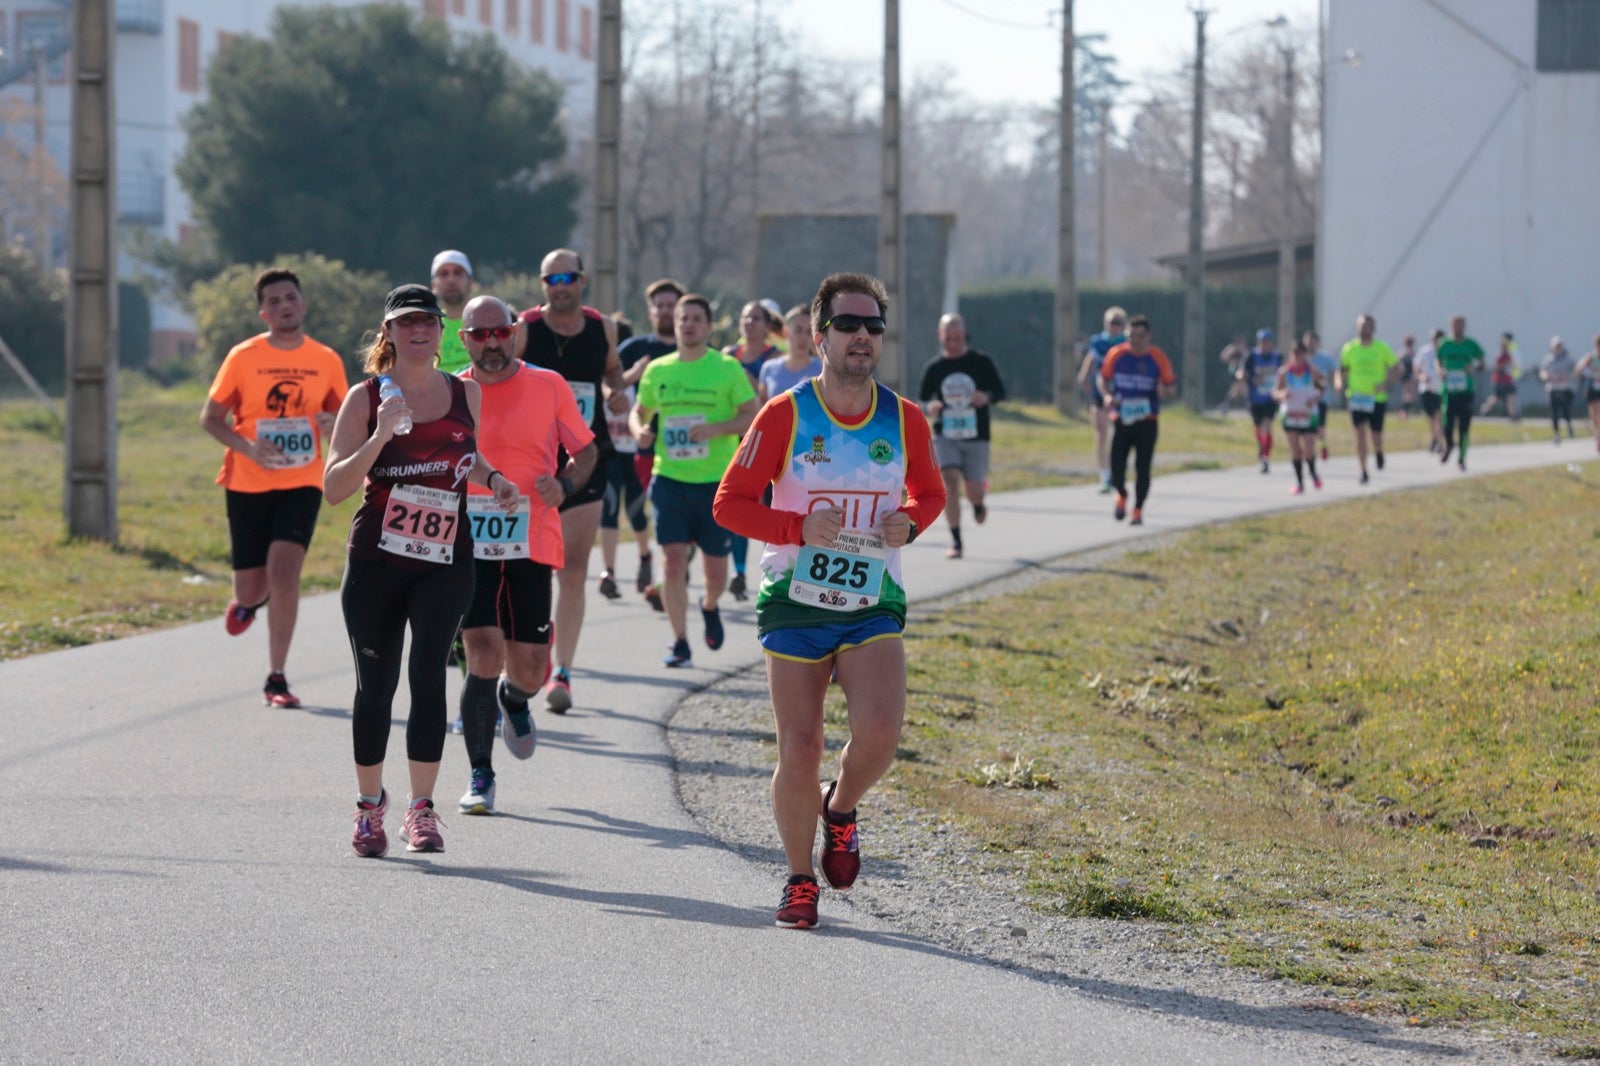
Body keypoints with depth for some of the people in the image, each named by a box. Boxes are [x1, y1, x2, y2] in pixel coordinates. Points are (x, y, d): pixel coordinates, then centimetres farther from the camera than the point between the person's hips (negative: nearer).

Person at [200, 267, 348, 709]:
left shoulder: (326, 360, 3)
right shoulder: (243, 357, -3)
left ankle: (276, 679, -8)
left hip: (301, 485, 0)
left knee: (284, 574, -19)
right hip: (248, 485, 0)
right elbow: (210, 417, 1)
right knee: (252, 587, 4)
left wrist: (333, 425, -11)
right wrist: (247, 446, -17)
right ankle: (248, 601, 46)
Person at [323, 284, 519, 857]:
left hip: (445, 562, 1)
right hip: (375, 561, -1)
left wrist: (490, 477, 4)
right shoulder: (365, 398, -3)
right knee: (376, 683, 4)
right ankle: (370, 802, 24)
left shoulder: (466, 393, 6)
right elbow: (333, 487, -9)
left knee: (427, 672, -14)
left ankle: (421, 808, -10)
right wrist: (380, 437, -22)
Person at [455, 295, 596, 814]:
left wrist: (564, 484, -9)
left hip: (532, 546, 0)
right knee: (483, 654, -14)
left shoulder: (548, 386, 2)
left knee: (528, 670, 2)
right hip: (469, 546, 0)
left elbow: (585, 450, 11)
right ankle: (480, 777, -1)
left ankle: (514, 701, 42)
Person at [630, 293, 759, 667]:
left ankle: (710, 607, 40)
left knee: (715, 569, 5)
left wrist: (717, 429, -21)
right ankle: (679, 642, -3)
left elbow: (752, 416, -4)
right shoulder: (658, 370, 6)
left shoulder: (727, 368, -2)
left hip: (717, 480, -1)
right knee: (673, 559, -10)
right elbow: (640, 410, 19)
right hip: (669, 478, 1)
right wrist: (639, 429, -4)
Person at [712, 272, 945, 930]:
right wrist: (801, 528, -17)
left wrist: (909, 520, -5)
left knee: (878, 733, -20)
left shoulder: (905, 420, 2)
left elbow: (930, 492, 18)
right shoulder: (784, 414, -5)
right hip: (795, 604, -1)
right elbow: (729, 502, -2)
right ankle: (800, 880, 18)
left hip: (874, 605, 1)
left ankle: (841, 808, 14)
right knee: (798, 752, -4)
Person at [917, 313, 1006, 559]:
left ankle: (978, 503, 40)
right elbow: (921, 400, 9)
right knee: (950, 481, -19)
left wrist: (987, 397, -21)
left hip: (976, 437, 0)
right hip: (946, 437, 0)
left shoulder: (981, 362, 0)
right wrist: (929, 407, -16)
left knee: (974, 492, 0)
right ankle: (955, 541, -12)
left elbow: (1001, 391, 3)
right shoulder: (934, 368, 3)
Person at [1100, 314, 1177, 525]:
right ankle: (1121, 496, 29)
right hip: (1121, 419, 1)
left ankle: (1138, 510, 12)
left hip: (1147, 421, -1)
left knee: (1142, 468, -2)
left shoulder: (1158, 358, -4)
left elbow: (1172, 388, 3)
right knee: (1116, 466, -3)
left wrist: (1165, 391, -21)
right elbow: (1103, 379, 13)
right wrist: (1108, 395, -7)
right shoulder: (1116, 354, 0)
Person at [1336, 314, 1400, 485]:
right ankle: (1363, 471, 0)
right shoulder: (1349, 348, 3)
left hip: (1377, 398, -1)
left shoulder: (1382, 348, 0)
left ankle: (1378, 451, 38)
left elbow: (1396, 369, 4)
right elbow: (1342, 370, 12)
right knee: (1360, 433, -8)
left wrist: (1385, 384, -13)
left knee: (1375, 435, 1)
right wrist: (1340, 383, -10)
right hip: (1356, 398, 1)